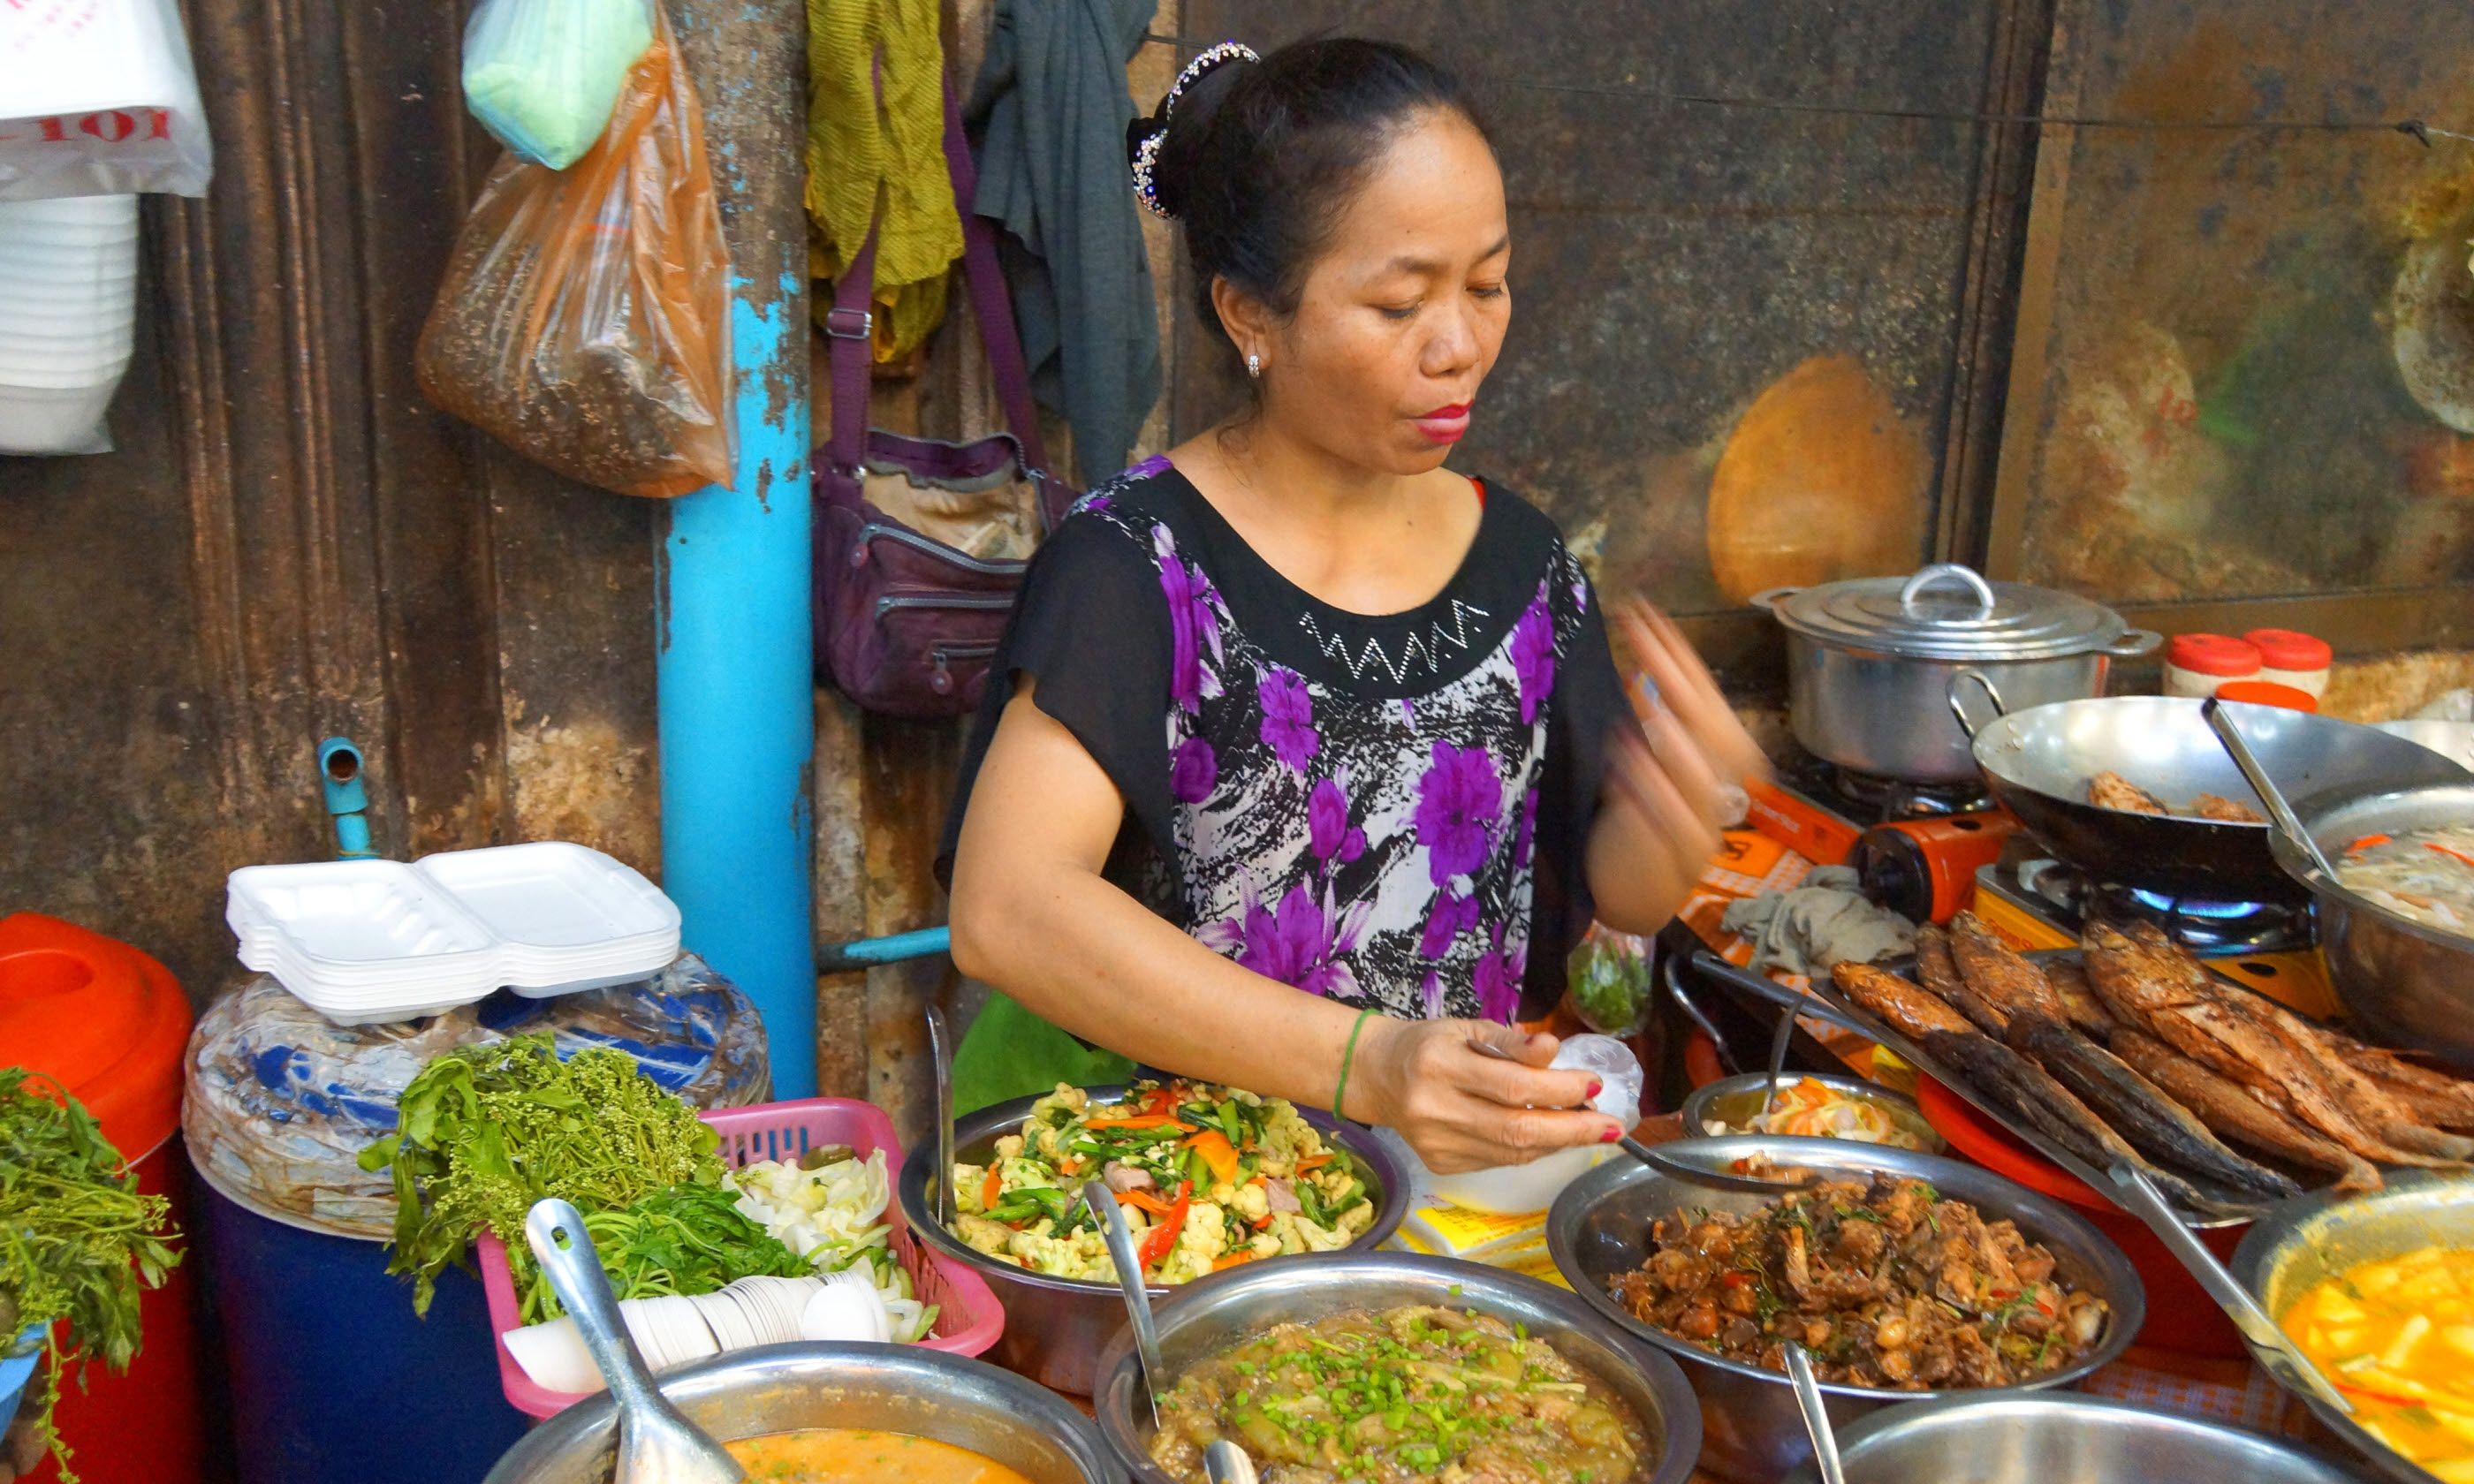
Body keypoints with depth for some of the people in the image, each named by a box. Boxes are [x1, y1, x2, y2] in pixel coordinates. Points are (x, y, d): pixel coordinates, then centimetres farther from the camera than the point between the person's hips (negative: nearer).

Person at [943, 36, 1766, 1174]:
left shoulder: (1520, 559, 1)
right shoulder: (1136, 562, -15)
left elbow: (1613, 896, 7)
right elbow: (1004, 910, -27)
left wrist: (1674, 824, -19)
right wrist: (1362, 1063, -36)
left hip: (1455, 1164, 4)